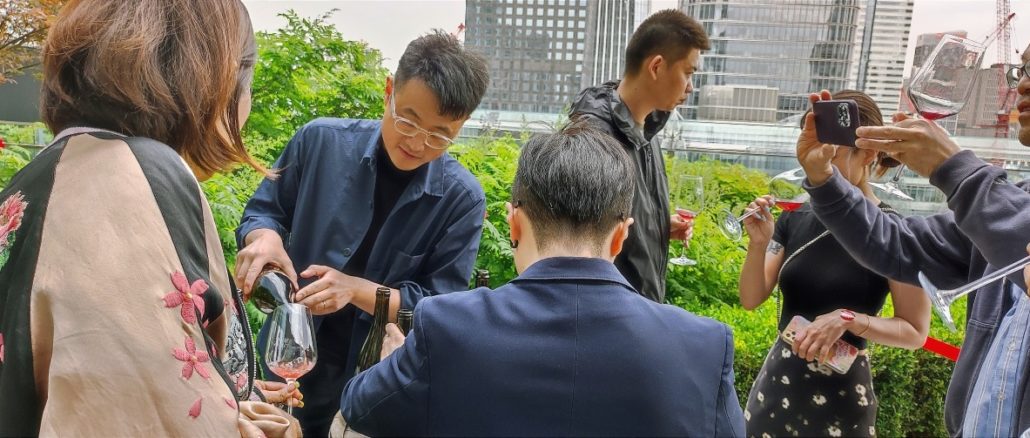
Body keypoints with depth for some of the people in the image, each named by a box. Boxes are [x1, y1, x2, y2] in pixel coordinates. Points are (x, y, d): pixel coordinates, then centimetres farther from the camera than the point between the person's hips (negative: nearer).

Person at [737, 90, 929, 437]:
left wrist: (848, 319, -23)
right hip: (775, 382, 4)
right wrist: (758, 243, -14)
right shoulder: (795, 218, -2)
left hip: (840, 393, -3)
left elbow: (915, 331, -8)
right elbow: (751, 300, 0)